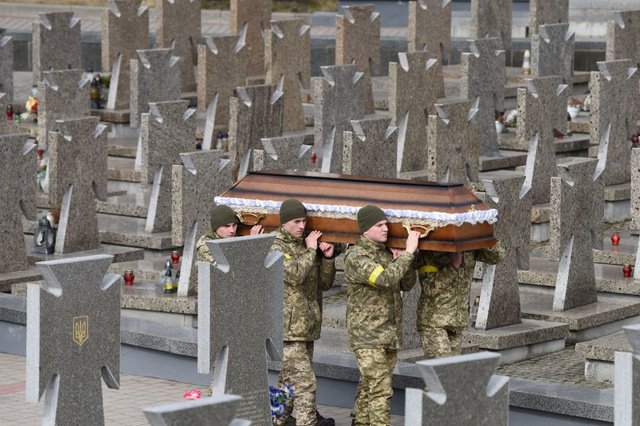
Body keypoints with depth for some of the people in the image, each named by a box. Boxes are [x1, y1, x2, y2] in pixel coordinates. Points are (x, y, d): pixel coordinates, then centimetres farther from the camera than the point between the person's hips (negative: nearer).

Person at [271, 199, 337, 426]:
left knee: (288, 378, 14)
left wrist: (328, 258, 0)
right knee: (304, 381, -13)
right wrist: (310, 251, -11)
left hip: (306, 326, 8)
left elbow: (325, 283, 16)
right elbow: (295, 275, -22)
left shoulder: (306, 245, 15)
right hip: (288, 328, -8)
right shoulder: (275, 248, -8)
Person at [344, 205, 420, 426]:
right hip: (367, 335, -8)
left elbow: (407, 285, 13)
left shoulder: (387, 253, 11)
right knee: (380, 390, -12)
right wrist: (408, 253, -23)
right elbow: (385, 279, -27)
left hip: (390, 333, 8)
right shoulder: (356, 257, -14)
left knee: (369, 385, 16)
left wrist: (403, 261, -5)